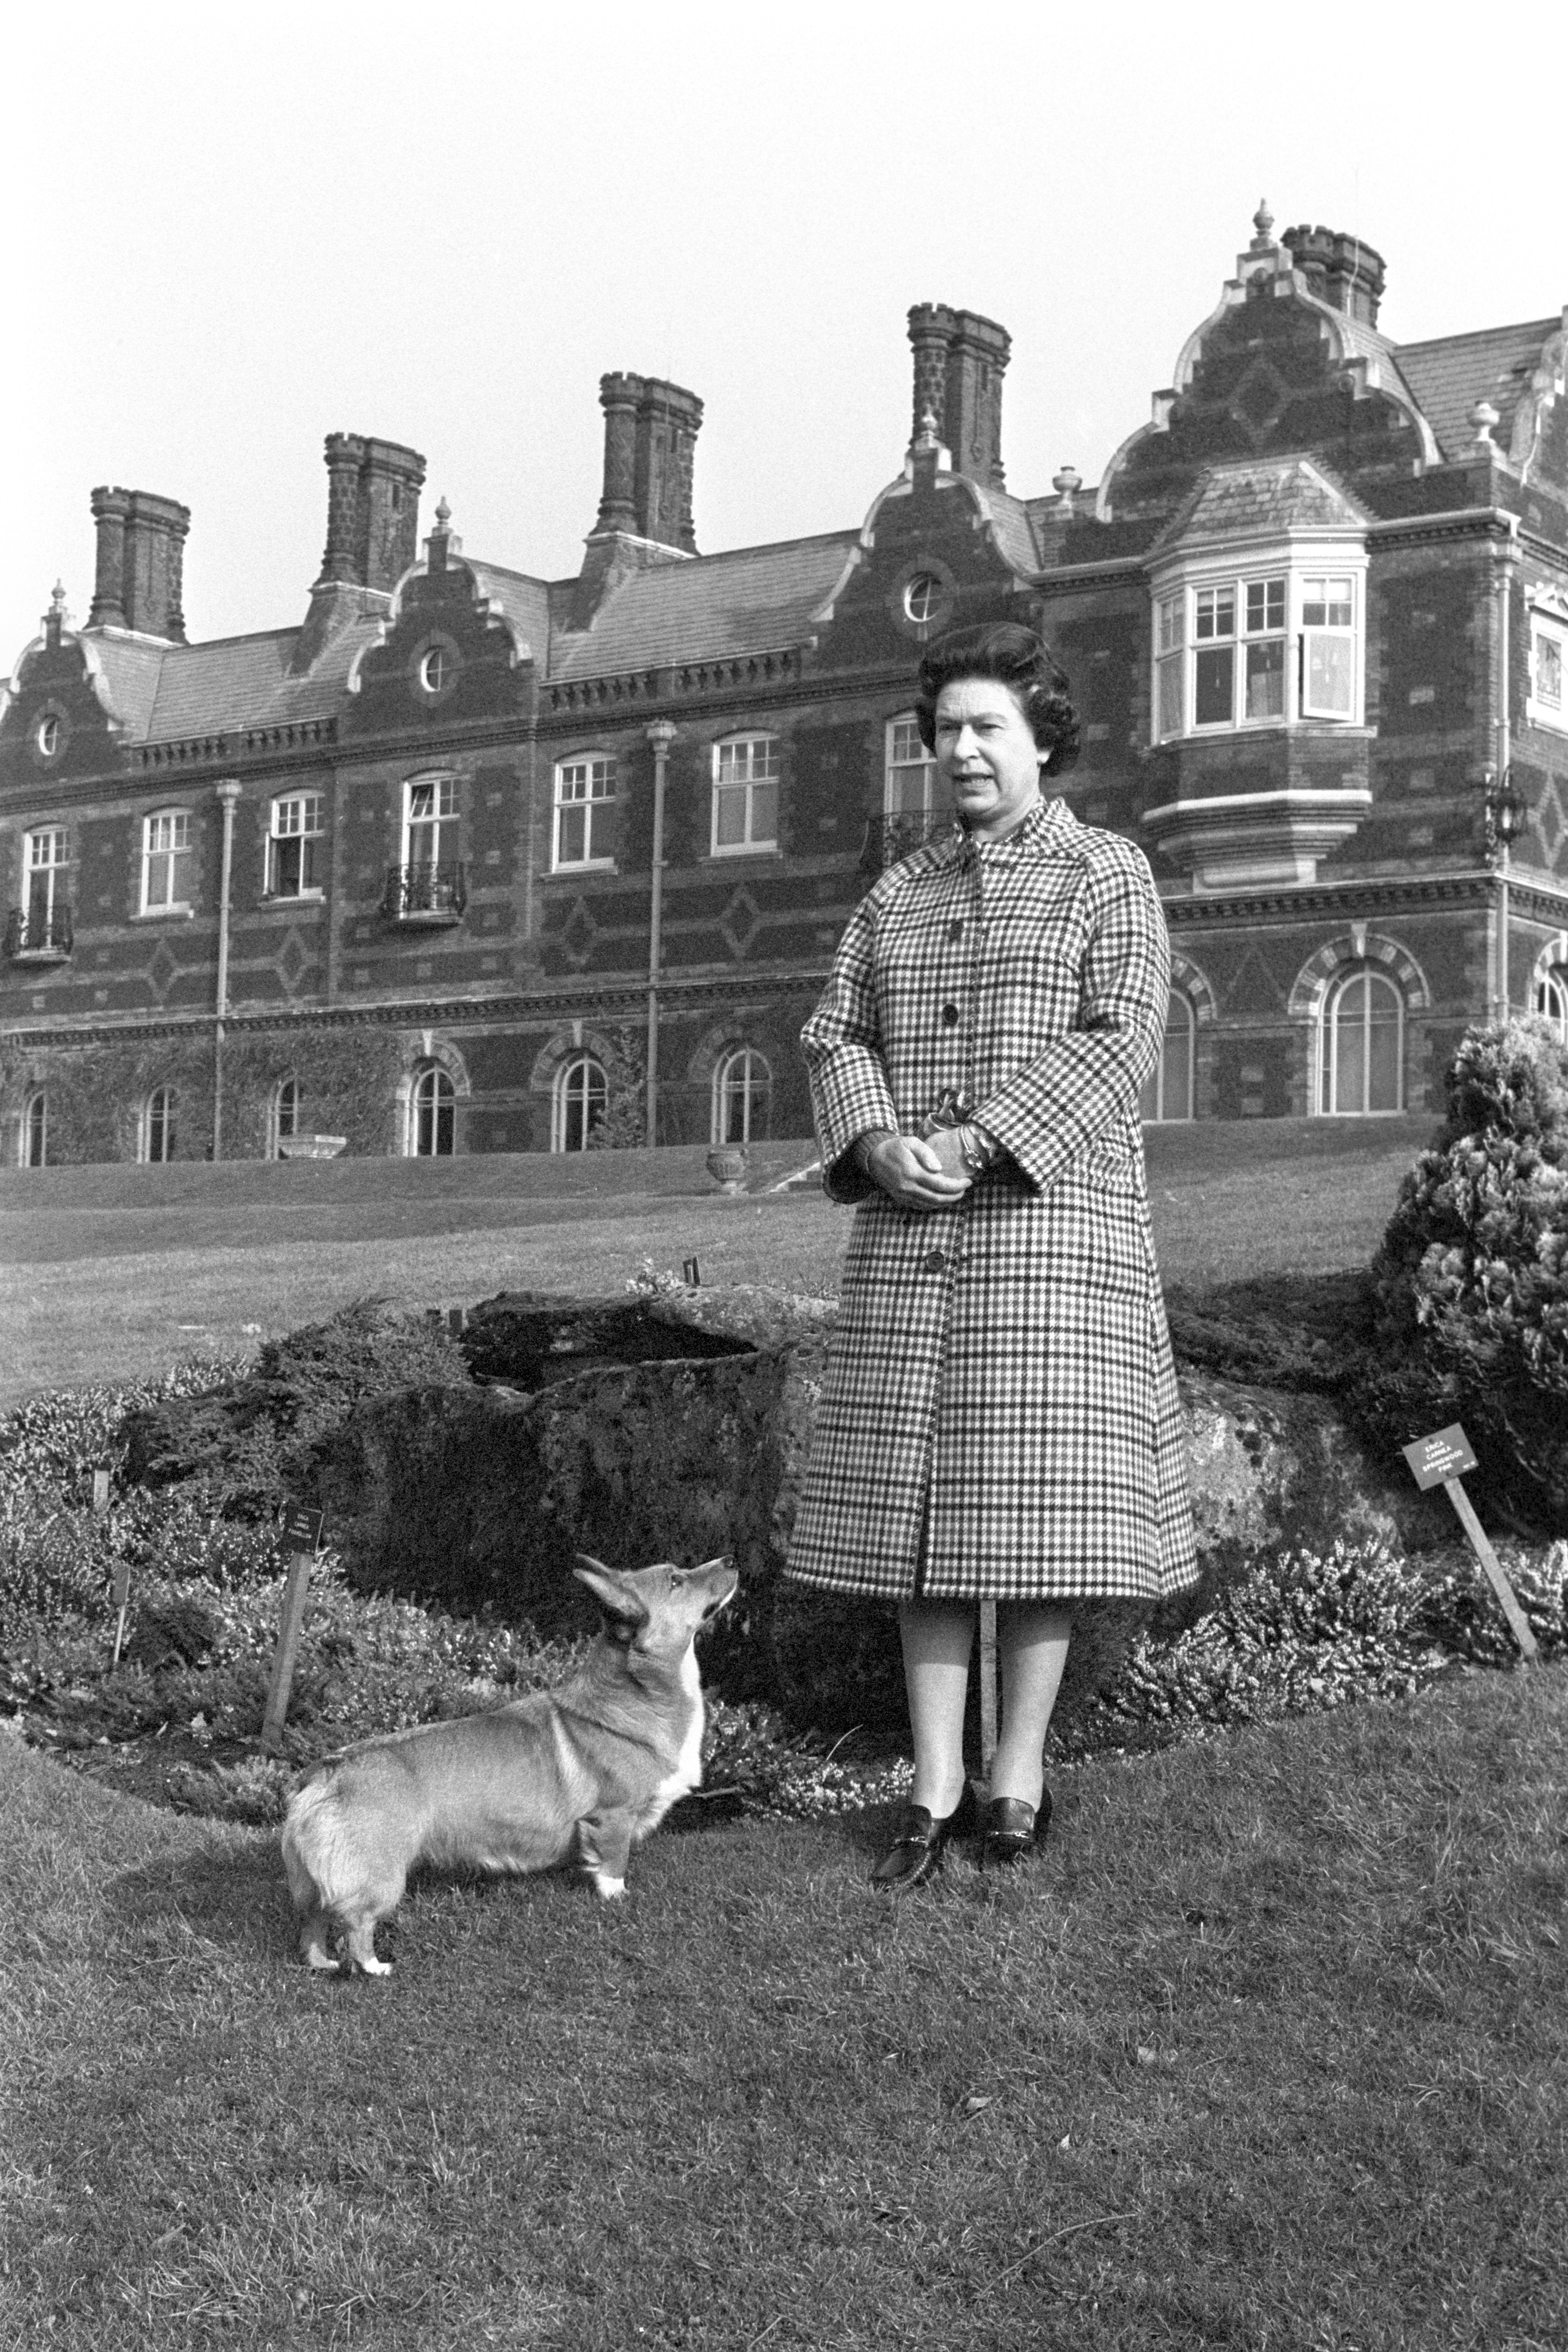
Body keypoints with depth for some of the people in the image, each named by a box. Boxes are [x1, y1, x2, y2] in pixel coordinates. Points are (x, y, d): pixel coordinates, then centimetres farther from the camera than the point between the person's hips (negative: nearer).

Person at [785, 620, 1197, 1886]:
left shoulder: (1108, 873, 3)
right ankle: (936, 1784, 7)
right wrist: (876, 1143, -9)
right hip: (909, 1230, 4)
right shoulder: (898, 894, 17)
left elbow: (1120, 1039, -8)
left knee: (1036, 1488, -5)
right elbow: (837, 1036, 11)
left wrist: (984, 1142, -17)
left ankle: (1021, 1773, 6)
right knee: (920, 1494, 2)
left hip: (1051, 1214, -4)